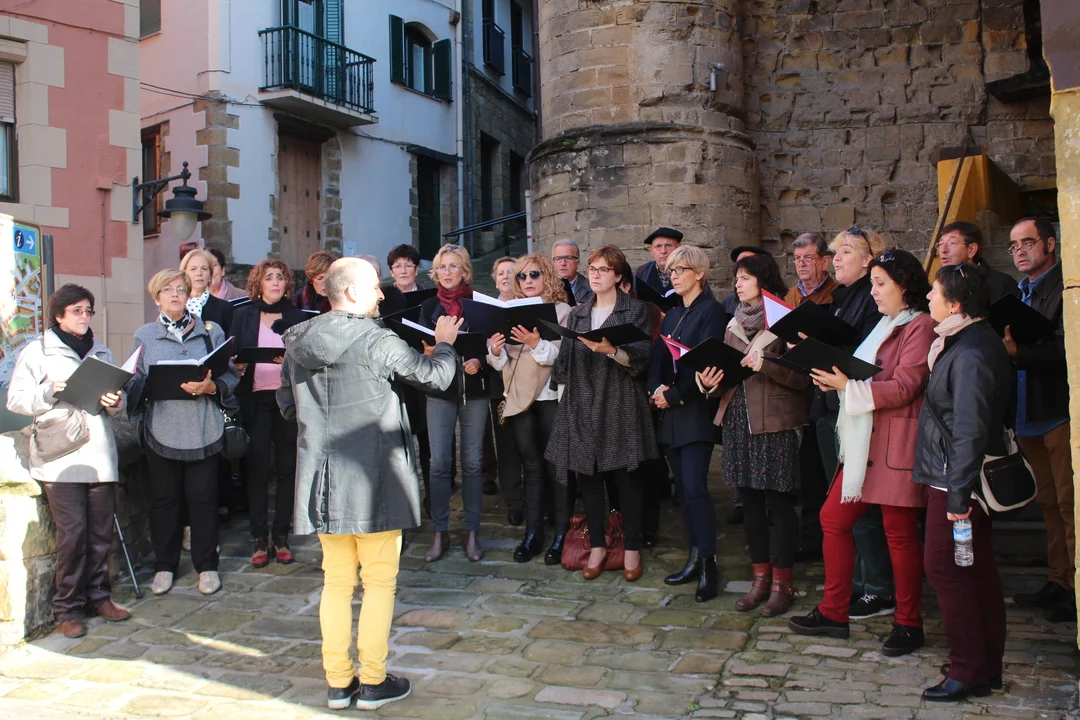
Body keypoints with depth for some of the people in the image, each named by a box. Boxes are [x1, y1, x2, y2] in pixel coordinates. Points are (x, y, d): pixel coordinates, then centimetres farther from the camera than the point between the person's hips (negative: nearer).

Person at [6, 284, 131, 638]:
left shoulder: (101, 352, 17)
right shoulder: (37, 352, 4)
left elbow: (118, 401, 21)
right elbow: (15, 399, 1)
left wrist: (115, 402, -1)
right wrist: (50, 393, -15)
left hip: (99, 453, 4)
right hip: (60, 458, -4)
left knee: (101, 530, 6)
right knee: (72, 532, -8)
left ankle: (97, 595, 20)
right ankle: (67, 606, 4)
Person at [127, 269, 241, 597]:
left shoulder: (211, 331, 6)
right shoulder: (144, 336, 8)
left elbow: (231, 376, 3)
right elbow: (136, 382, 4)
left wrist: (211, 386, -16)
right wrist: (152, 387, -16)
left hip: (202, 430, -1)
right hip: (161, 430, 1)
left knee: (203, 496, 4)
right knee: (164, 498, 9)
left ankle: (207, 565, 18)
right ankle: (164, 565, 23)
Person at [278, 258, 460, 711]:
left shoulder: (298, 342, 5)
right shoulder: (378, 341, -14)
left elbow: (287, 405, 15)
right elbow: (434, 376, -5)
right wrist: (444, 343, 14)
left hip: (322, 478, 6)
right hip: (373, 478, -6)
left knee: (336, 580, 14)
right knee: (379, 580, 6)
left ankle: (338, 683, 21)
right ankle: (373, 682, 13)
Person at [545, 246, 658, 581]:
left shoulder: (635, 309, 4)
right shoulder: (577, 314, 17)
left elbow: (641, 357, -9)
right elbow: (565, 359, 13)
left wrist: (612, 350, -24)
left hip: (620, 402, -4)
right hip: (582, 404, 4)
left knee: (626, 477, 1)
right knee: (587, 475, 6)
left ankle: (632, 548, 13)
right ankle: (597, 546, 18)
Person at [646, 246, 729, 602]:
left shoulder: (712, 312, -6)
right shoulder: (672, 315, 18)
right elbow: (657, 358, 9)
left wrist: (674, 394, -16)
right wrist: (657, 389, -9)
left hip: (696, 410, -7)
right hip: (671, 412, 7)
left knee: (695, 487, -12)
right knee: (683, 488, 9)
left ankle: (708, 566, -6)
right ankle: (694, 559, 17)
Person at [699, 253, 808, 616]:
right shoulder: (735, 323, 14)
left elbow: (802, 377, -12)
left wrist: (766, 365, -23)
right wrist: (711, 379, -3)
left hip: (775, 422, -6)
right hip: (738, 419, 7)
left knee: (779, 504, 0)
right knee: (751, 502, 11)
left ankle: (782, 584, 10)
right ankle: (761, 578, 21)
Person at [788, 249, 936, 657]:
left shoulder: (920, 327, -9)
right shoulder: (886, 325, 20)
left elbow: (903, 388, -17)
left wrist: (847, 385, -18)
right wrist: (835, 377, 4)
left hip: (897, 445, -9)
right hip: (864, 442, 9)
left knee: (899, 532, -1)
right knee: (833, 519, 7)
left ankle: (909, 624, 13)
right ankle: (833, 613, 17)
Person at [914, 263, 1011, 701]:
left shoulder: (970, 353, -21)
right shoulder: (974, 341, 11)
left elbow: (969, 428, -25)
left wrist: (958, 491, -23)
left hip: (954, 479, -10)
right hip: (963, 478, 10)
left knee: (943, 567, -3)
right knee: (977, 568, 15)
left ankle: (968, 671, 7)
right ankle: (987, 664, 26)